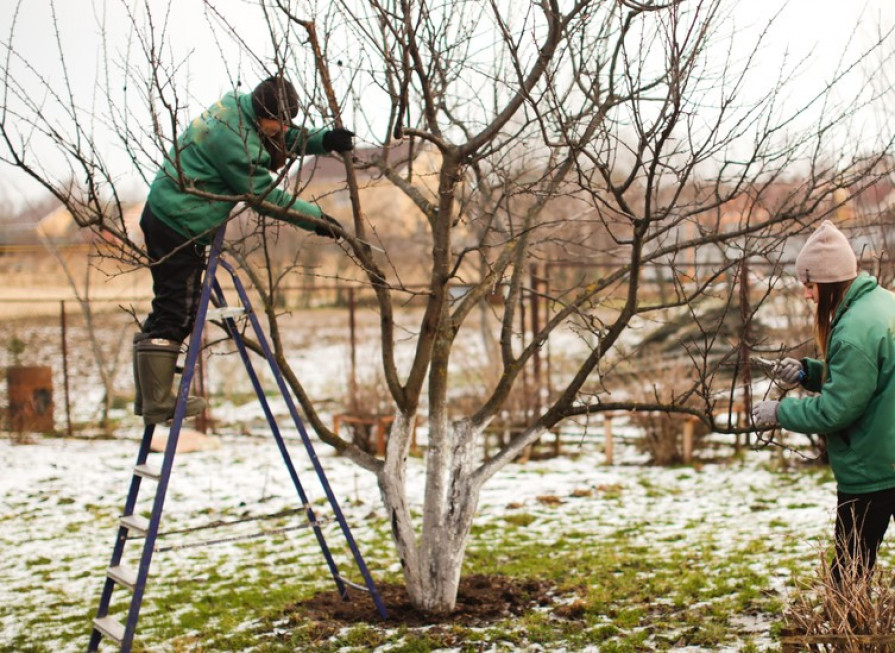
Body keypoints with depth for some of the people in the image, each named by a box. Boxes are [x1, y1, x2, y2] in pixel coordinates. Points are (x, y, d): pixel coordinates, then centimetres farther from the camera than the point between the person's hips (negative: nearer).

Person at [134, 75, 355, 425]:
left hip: (166, 215, 10)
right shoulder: (233, 139, -23)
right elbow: (265, 195, -17)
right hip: (177, 226, -10)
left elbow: (286, 141, 18)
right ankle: (157, 404, -1)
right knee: (176, 314, -7)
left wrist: (324, 140, 2)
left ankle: (151, 396, 21)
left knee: (172, 311, 14)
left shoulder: (239, 106, 5)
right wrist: (315, 218, -9)